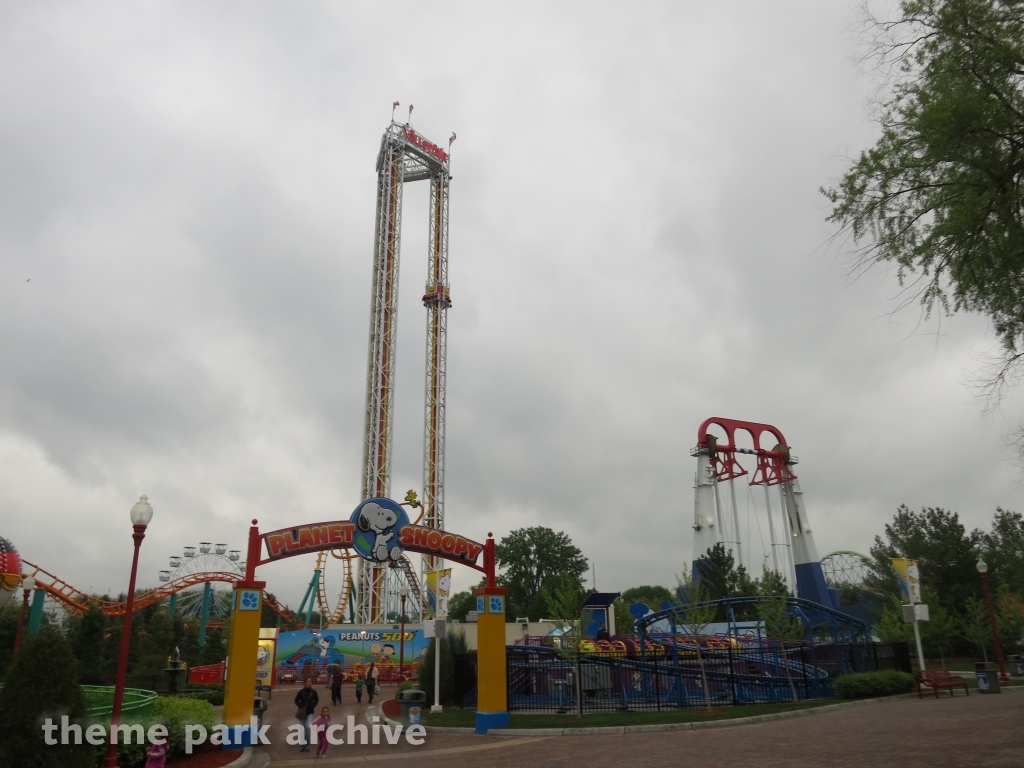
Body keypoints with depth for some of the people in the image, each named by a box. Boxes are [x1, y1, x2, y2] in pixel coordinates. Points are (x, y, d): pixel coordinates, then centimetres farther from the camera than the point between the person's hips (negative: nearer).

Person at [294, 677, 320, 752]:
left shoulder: (313, 691, -6)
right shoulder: (301, 691, -7)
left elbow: (317, 700, 8)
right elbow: (296, 700, 4)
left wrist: (313, 706, -7)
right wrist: (300, 706, -10)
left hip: (310, 712, -1)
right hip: (302, 712, 1)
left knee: (308, 727, -12)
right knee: (303, 728, 8)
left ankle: (307, 745, 1)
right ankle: (304, 744, 17)